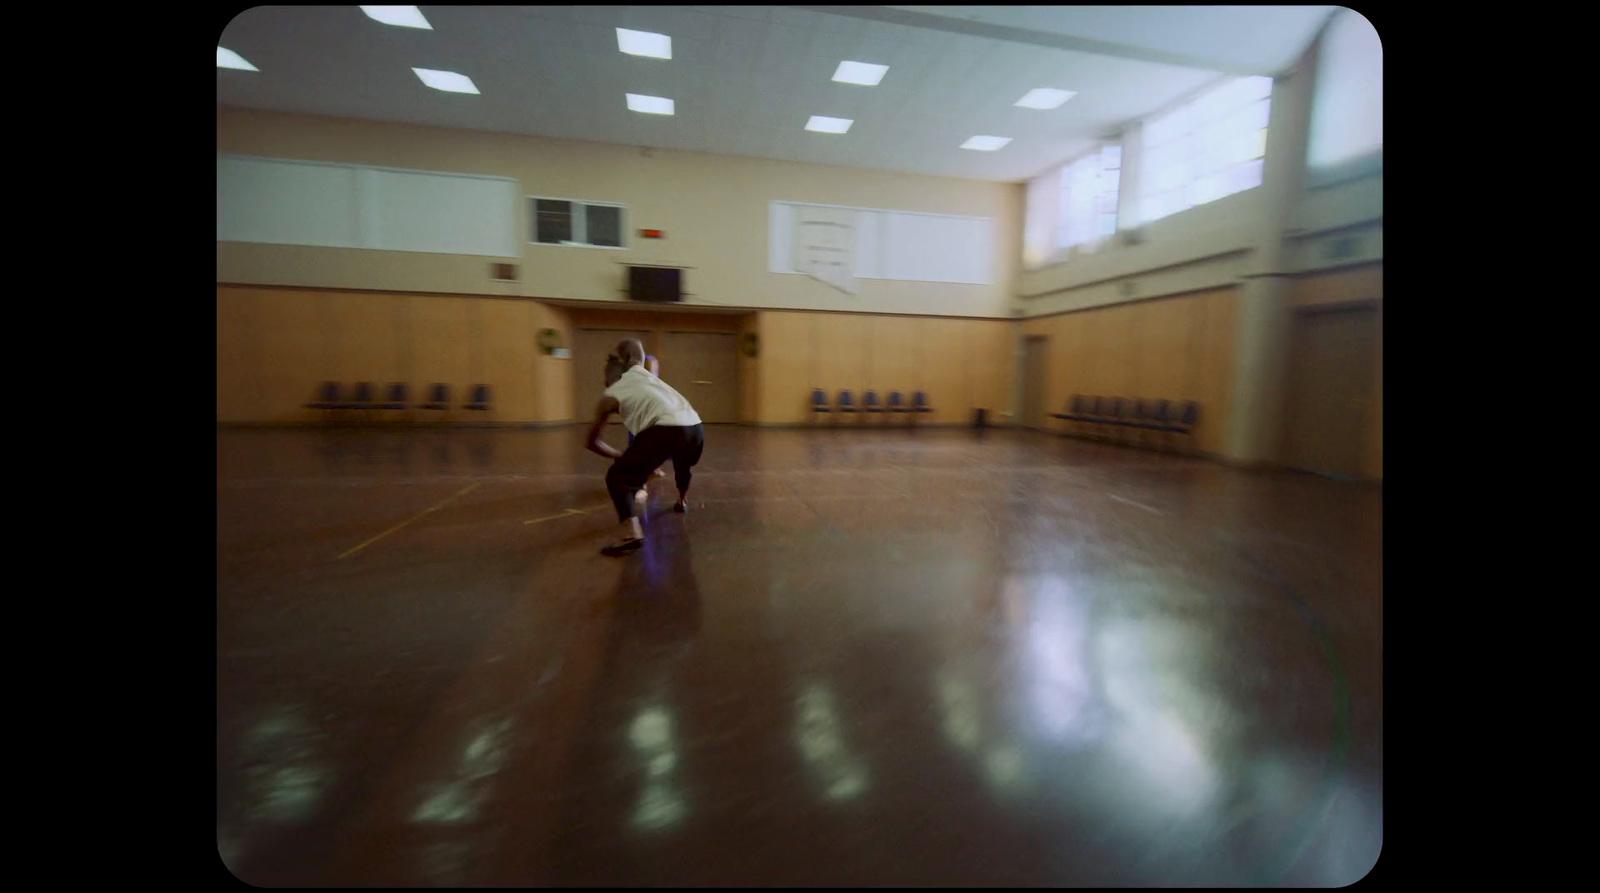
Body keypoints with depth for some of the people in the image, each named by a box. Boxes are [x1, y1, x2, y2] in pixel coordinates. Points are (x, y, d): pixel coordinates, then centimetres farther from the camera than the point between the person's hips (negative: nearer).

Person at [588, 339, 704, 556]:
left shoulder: (609, 397, 19)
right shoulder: (640, 373, 31)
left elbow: (591, 442, 24)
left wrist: (620, 456, 34)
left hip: (665, 429, -6)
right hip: (695, 427, 6)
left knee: (618, 478, 8)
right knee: (683, 463, 40)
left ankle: (632, 534, -13)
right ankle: (682, 502, 60)